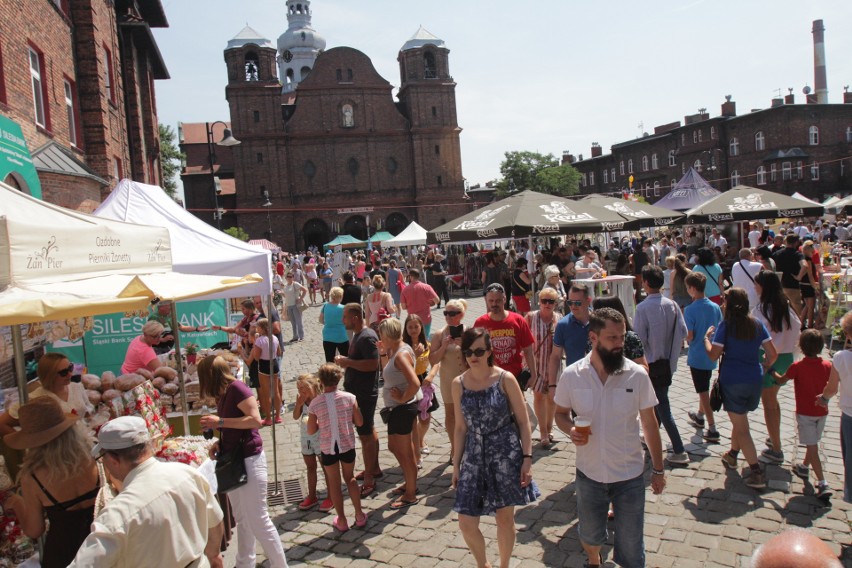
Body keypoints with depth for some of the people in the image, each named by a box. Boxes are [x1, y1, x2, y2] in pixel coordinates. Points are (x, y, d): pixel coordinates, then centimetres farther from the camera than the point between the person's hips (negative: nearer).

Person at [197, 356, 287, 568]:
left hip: (249, 460, -9)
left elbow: (255, 420, -24)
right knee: (241, 518, 20)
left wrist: (219, 422, -20)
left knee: (258, 520, -2)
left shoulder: (236, 388, -17)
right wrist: (219, 443, 0)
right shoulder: (222, 395, 9)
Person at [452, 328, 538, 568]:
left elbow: (523, 422, -5)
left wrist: (527, 458, -10)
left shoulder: (505, 379, -9)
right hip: (474, 458, 3)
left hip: (506, 456, -3)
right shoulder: (458, 384, 0)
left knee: (505, 518, 10)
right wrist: (456, 464, 9)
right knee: (466, 523, 3)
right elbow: (461, 427, 7)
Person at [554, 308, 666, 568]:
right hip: (589, 474, 1)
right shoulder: (571, 375, -12)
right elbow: (561, 413, 3)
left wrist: (658, 469, 1)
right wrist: (571, 429, -19)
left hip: (630, 476, -1)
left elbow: (649, 424, -3)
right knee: (590, 536, 25)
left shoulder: (638, 375, -13)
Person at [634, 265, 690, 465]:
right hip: (667, 361, 7)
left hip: (651, 362, -6)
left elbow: (639, 338, -19)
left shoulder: (643, 307, -19)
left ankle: (679, 451, 0)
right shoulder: (671, 304, -2)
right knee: (658, 401, 22)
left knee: (662, 407, -1)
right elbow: (683, 332, -1)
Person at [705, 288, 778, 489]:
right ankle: (732, 455, 41)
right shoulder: (757, 324, 3)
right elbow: (773, 354, 2)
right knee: (740, 419, 25)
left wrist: (706, 338, 4)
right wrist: (763, 368, 19)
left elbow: (713, 355, -12)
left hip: (732, 380, -5)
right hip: (755, 380, 5)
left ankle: (757, 473, -3)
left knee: (741, 427, 1)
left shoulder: (726, 325, -9)